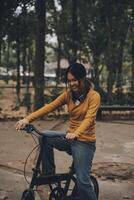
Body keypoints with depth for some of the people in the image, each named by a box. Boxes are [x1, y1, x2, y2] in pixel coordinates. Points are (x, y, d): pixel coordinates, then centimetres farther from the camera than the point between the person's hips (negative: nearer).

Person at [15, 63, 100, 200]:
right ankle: (49, 175, 0)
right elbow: (49, 107, -9)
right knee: (45, 138, -16)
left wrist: (76, 133, -45)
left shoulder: (93, 96, -13)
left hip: (84, 141, -5)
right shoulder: (68, 94, 2)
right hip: (70, 137, 5)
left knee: (82, 181, -13)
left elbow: (89, 119, -26)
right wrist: (28, 119, -22)